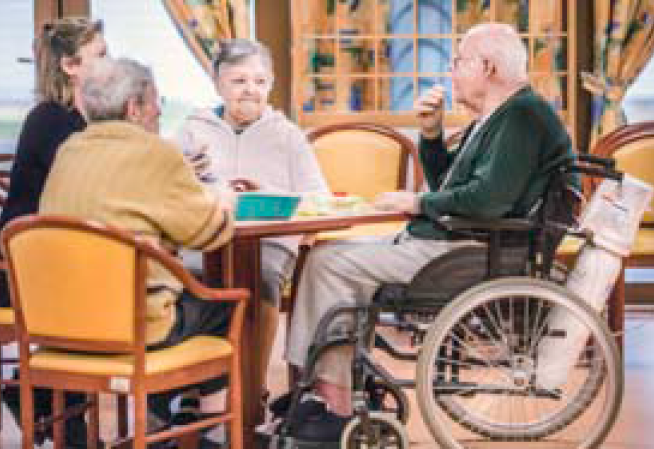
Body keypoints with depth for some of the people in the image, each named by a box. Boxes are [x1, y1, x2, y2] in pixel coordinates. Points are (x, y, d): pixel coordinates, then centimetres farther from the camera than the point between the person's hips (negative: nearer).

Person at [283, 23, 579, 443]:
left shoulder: (523, 116, -15)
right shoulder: (497, 117, 18)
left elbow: (488, 199, -27)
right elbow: (446, 184, 26)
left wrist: (418, 203, -12)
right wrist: (431, 134, 9)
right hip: (443, 241, 11)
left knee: (329, 262, -13)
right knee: (331, 254, 13)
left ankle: (338, 409, -7)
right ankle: (322, 384, 9)